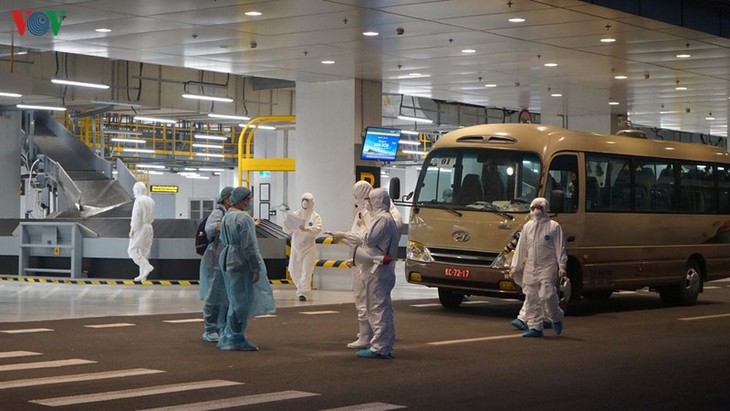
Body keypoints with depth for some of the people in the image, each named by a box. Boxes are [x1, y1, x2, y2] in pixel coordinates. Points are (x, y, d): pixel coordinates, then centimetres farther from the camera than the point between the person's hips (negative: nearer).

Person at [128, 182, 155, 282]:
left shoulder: (139, 200, -12)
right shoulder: (151, 201, 12)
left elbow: (136, 216, -17)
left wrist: (132, 229, -15)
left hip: (140, 228, -8)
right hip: (149, 228, 8)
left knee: (132, 250, -4)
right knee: (144, 251, 10)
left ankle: (147, 267, -18)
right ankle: (143, 275, 10)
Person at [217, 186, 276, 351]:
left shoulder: (226, 217, 13)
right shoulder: (243, 218, -17)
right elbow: (249, 246, -19)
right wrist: (256, 268, -15)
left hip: (226, 259, 10)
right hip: (241, 262, -10)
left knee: (235, 300, 18)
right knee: (240, 301, -1)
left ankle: (228, 337, 23)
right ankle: (235, 339, 6)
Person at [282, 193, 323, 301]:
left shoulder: (315, 216, -2)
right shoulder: (296, 214, 7)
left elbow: (318, 229, -18)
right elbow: (287, 230, 4)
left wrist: (307, 229, -35)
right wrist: (287, 226, -20)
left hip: (309, 247, -3)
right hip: (296, 246, 4)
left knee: (306, 271, -9)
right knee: (293, 270, 8)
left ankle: (303, 293, -10)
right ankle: (302, 288, 31)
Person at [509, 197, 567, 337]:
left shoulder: (553, 226, 0)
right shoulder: (528, 227, 13)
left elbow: (560, 247, 0)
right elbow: (521, 247, 16)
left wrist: (561, 266, -7)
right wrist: (515, 265, 13)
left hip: (547, 267, -5)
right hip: (530, 268, 5)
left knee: (547, 295, -14)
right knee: (531, 298, 3)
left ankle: (556, 319, 12)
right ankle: (535, 327, 9)